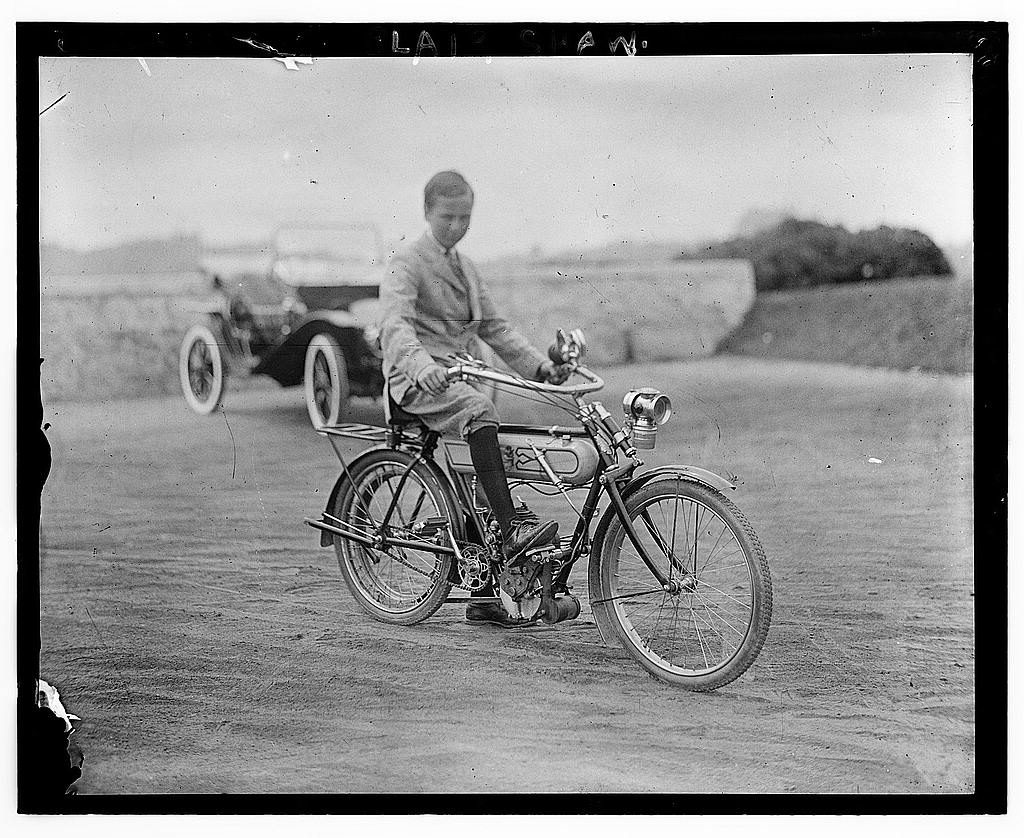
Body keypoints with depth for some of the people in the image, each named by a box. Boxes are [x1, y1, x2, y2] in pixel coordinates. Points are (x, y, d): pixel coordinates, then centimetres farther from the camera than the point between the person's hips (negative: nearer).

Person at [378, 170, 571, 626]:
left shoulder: (464, 267, 20)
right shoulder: (407, 263, -5)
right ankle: (513, 529, -40)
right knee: (480, 408, -36)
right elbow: (395, 324, -22)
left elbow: (494, 327, 21)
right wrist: (421, 364, -41)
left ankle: (484, 595, 12)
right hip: (417, 382, -8)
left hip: (456, 375, 8)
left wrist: (540, 365, 8)